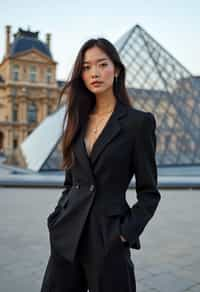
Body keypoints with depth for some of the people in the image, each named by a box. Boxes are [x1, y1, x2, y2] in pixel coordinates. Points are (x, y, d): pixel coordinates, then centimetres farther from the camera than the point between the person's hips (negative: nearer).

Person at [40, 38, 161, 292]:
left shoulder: (139, 121, -7)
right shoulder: (78, 120, 8)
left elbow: (149, 192, -5)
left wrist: (126, 233, -13)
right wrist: (57, 220, 4)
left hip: (108, 238, -4)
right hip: (67, 236, 5)